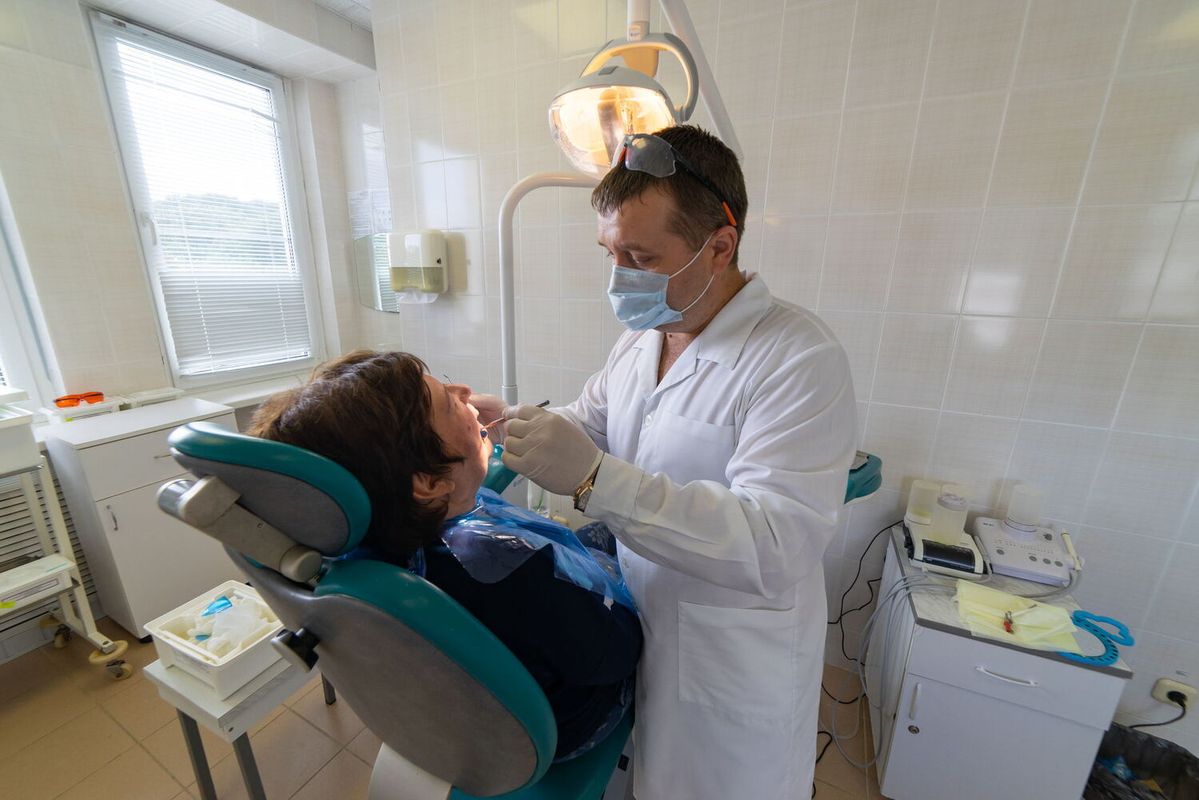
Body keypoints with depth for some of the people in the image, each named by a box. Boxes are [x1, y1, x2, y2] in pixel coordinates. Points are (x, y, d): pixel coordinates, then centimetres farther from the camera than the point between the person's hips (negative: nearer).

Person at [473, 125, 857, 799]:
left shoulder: (801, 357, -25)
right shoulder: (643, 335, -1)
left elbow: (778, 546, -32)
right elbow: (587, 424, 8)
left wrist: (596, 479, -40)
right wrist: (511, 419, -10)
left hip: (735, 671, -5)